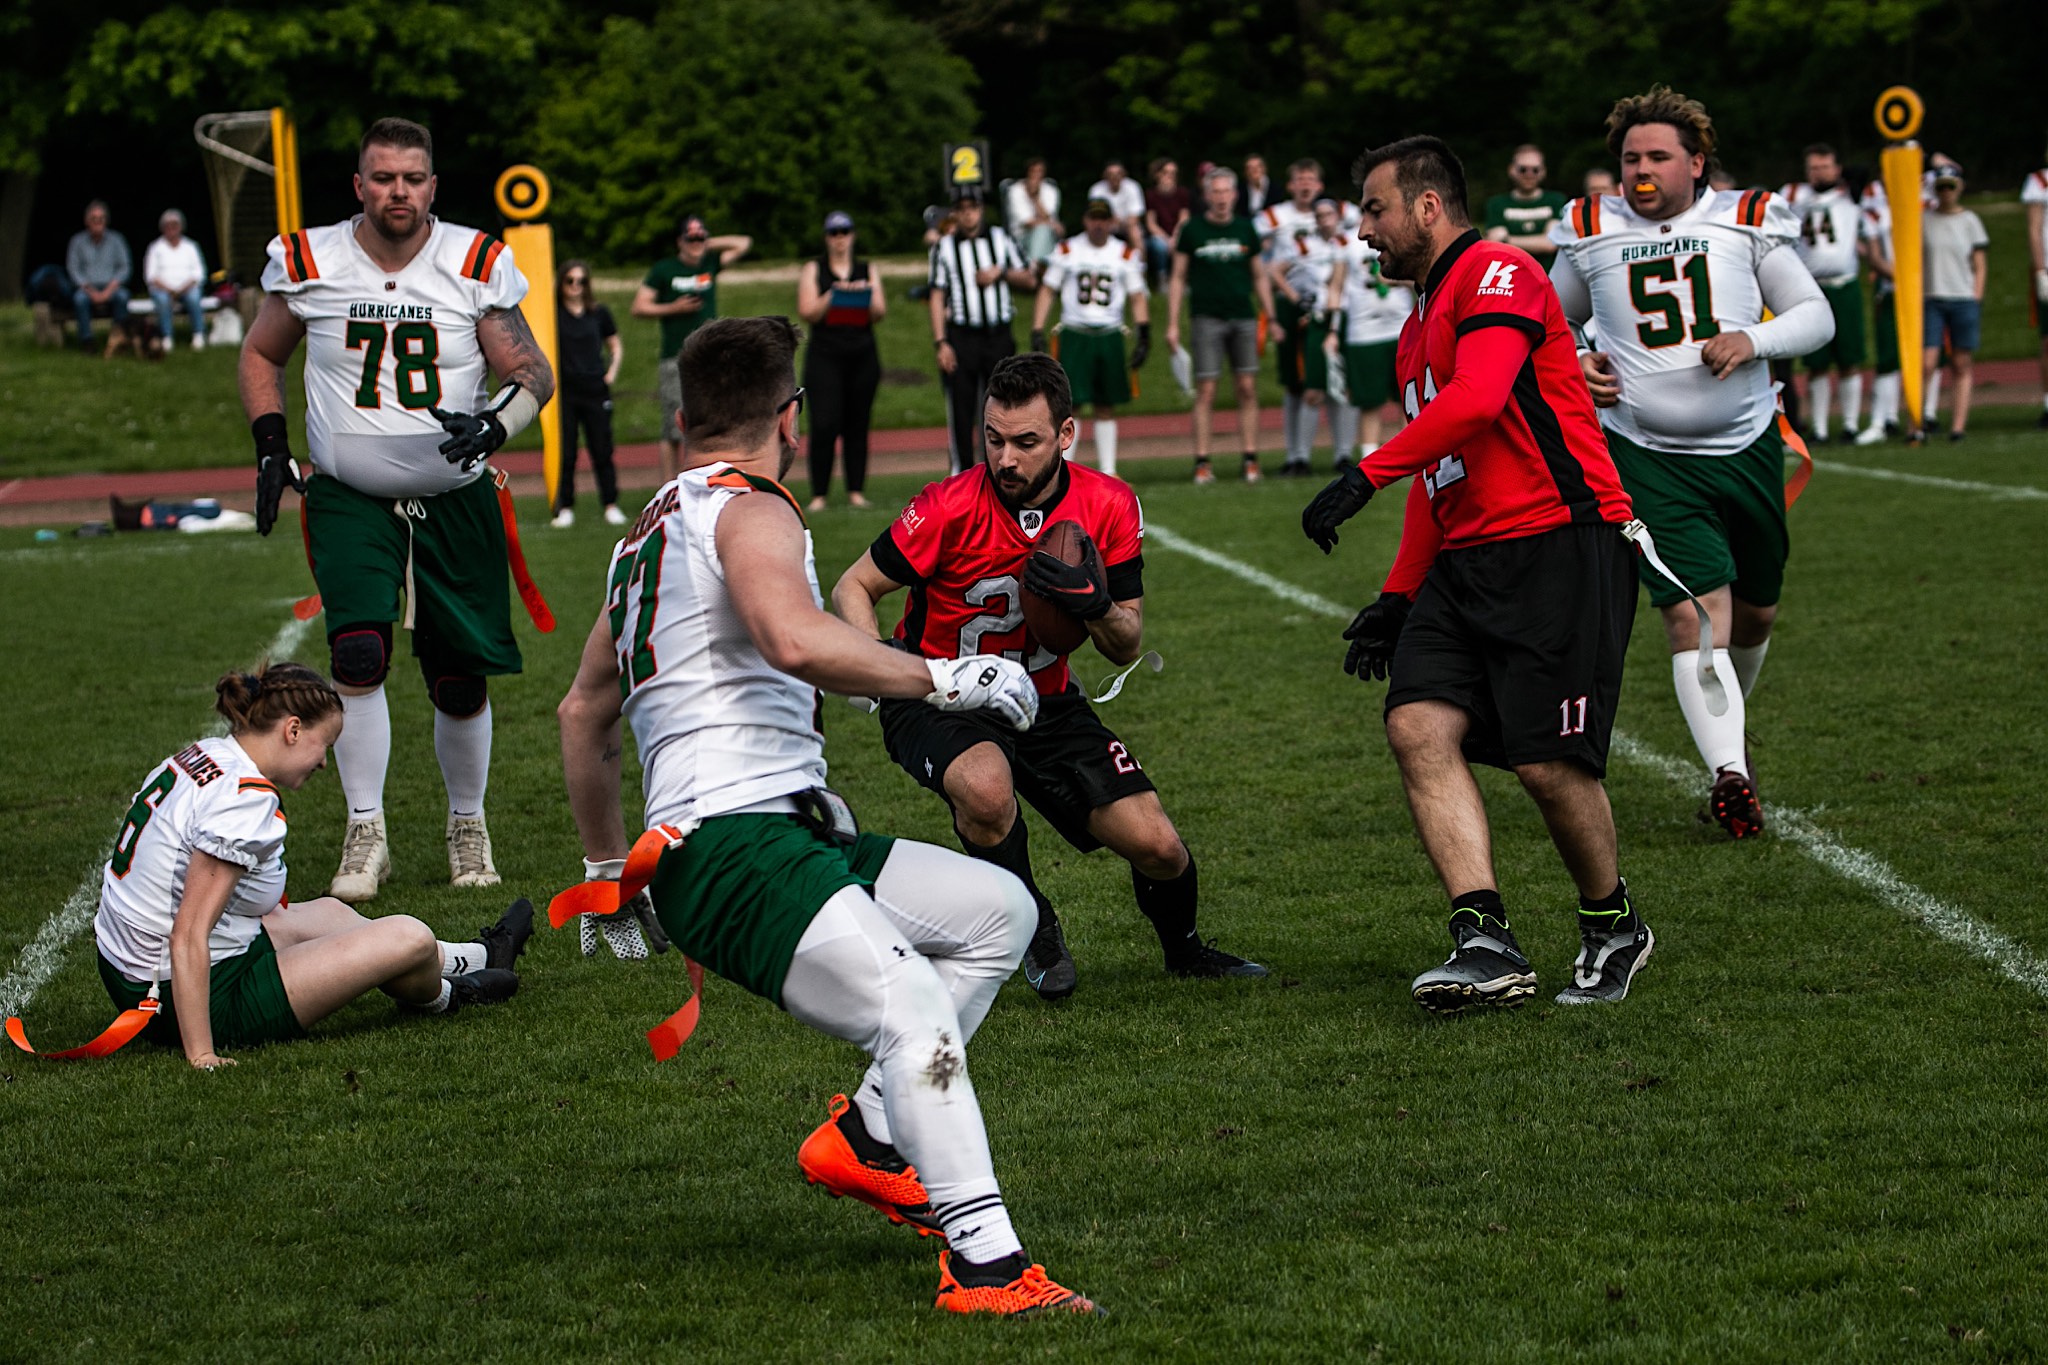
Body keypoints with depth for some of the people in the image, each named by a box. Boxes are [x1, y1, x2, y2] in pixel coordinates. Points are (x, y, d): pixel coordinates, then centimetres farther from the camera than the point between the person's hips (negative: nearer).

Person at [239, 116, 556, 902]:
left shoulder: (475, 265, -7)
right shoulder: (308, 263, -4)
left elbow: (533, 373, -2)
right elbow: (261, 353, 14)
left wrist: (497, 426, -23)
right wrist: (271, 447, 3)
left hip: (455, 499, 0)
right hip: (348, 498, 0)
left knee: (460, 680, 5)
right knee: (358, 653, -19)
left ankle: (467, 825, 29)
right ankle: (365, 835, -8)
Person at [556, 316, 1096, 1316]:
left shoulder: (651, 531, 24)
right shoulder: (749, 510, -5)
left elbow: (584, 711, 36)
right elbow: (796, 641, -28)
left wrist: (606, 870, 44)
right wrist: (941, 678, -17)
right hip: (734, 848, -10)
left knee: (999, 909, 14)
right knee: (915, 1007, -27)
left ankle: (867, 1137, 8)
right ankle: (984, 1265, -36)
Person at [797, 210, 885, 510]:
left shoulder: (867, 271, 13)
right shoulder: (813, 271, 8)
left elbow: (880, 313, 5)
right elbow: (807, 313, -2)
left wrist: (866, 294, -14)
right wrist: (833, 296, -15)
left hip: (862, 355, 2)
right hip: (825, 357, -2)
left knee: (858, 425, 2)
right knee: (824, 425, -12)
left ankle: (856, 491, 6)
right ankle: (819, 494, -9)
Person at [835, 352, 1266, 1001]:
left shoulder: (1110, 507, -10)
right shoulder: (950, 508, -21)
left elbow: (1127, 649, -2)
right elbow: (852, 588, -10)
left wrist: (1095, 604, -25)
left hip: (1046, 703, 4)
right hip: (940, 698, -3)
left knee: (1159, 848, -8)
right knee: (986, 786, -38)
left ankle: (1182, 948, 29)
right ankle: (1035, 932, -9)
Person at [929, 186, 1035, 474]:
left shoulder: (1000, 239, 9)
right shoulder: (944, 248, 4)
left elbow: (1029, 280, 13)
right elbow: (937, 297, 0)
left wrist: (1000, 272, -6)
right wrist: (941, 343, -9)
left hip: (998, 335, 2)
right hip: (962, 336, -2)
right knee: (961, 410, -2)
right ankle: (962, 473, 4)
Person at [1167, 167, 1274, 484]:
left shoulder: (1245, 229, 10)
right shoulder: (1192, 230, 3)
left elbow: (1259, 277, 17)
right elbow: (1178, 278, 6)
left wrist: (1270, 318, 11)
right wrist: (1172, 324, 1)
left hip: (1243, 316, 2)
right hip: (1207, 317, -2)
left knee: (1247, 389, 0)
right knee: (1206, 390, -5)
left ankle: (1251, 458, 5)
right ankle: (1202, 462, -2)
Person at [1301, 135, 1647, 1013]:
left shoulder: (1498, 275, -7)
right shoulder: (1418, 332, 24)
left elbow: (1477, 399, -24)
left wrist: (1366, 476, -25)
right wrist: (1396, 600, 22)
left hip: (1560, 545, -9)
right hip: (1464, 564, 9)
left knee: (1547, 762, -8)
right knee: (1419, 726, -10)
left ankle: (1614, 929, 16)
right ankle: (1485, 941, -16)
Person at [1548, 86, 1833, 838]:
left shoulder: (1747, 223, 0)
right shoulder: (1591, 235, 3)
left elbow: (1815, 315, 4)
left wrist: (1753, 341, -15)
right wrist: (1574, 365, -2)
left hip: (1746, 446, 2)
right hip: (1647, 456, -2)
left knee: (1754, 613, 15)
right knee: (1694, 615, -17)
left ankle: (1728, 724, 44)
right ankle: (1729, 772, -23)